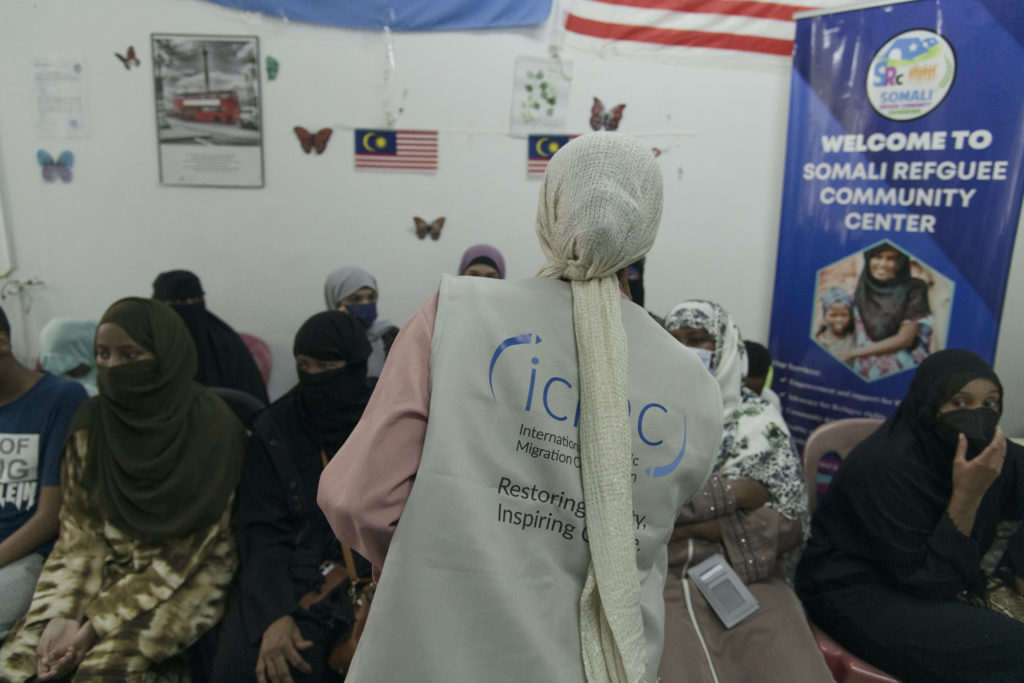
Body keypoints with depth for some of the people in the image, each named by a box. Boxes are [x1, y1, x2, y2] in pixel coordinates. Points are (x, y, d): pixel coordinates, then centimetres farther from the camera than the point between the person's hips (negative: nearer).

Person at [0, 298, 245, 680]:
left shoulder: (211, 430, -16)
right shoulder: (91, 423, -1)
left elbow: (184, 556, -13)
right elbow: (78, 535, 2)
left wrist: (96, 625, -14)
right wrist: (62, 614, -11)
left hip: (187, 580, -4)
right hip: (109, 571, 5)